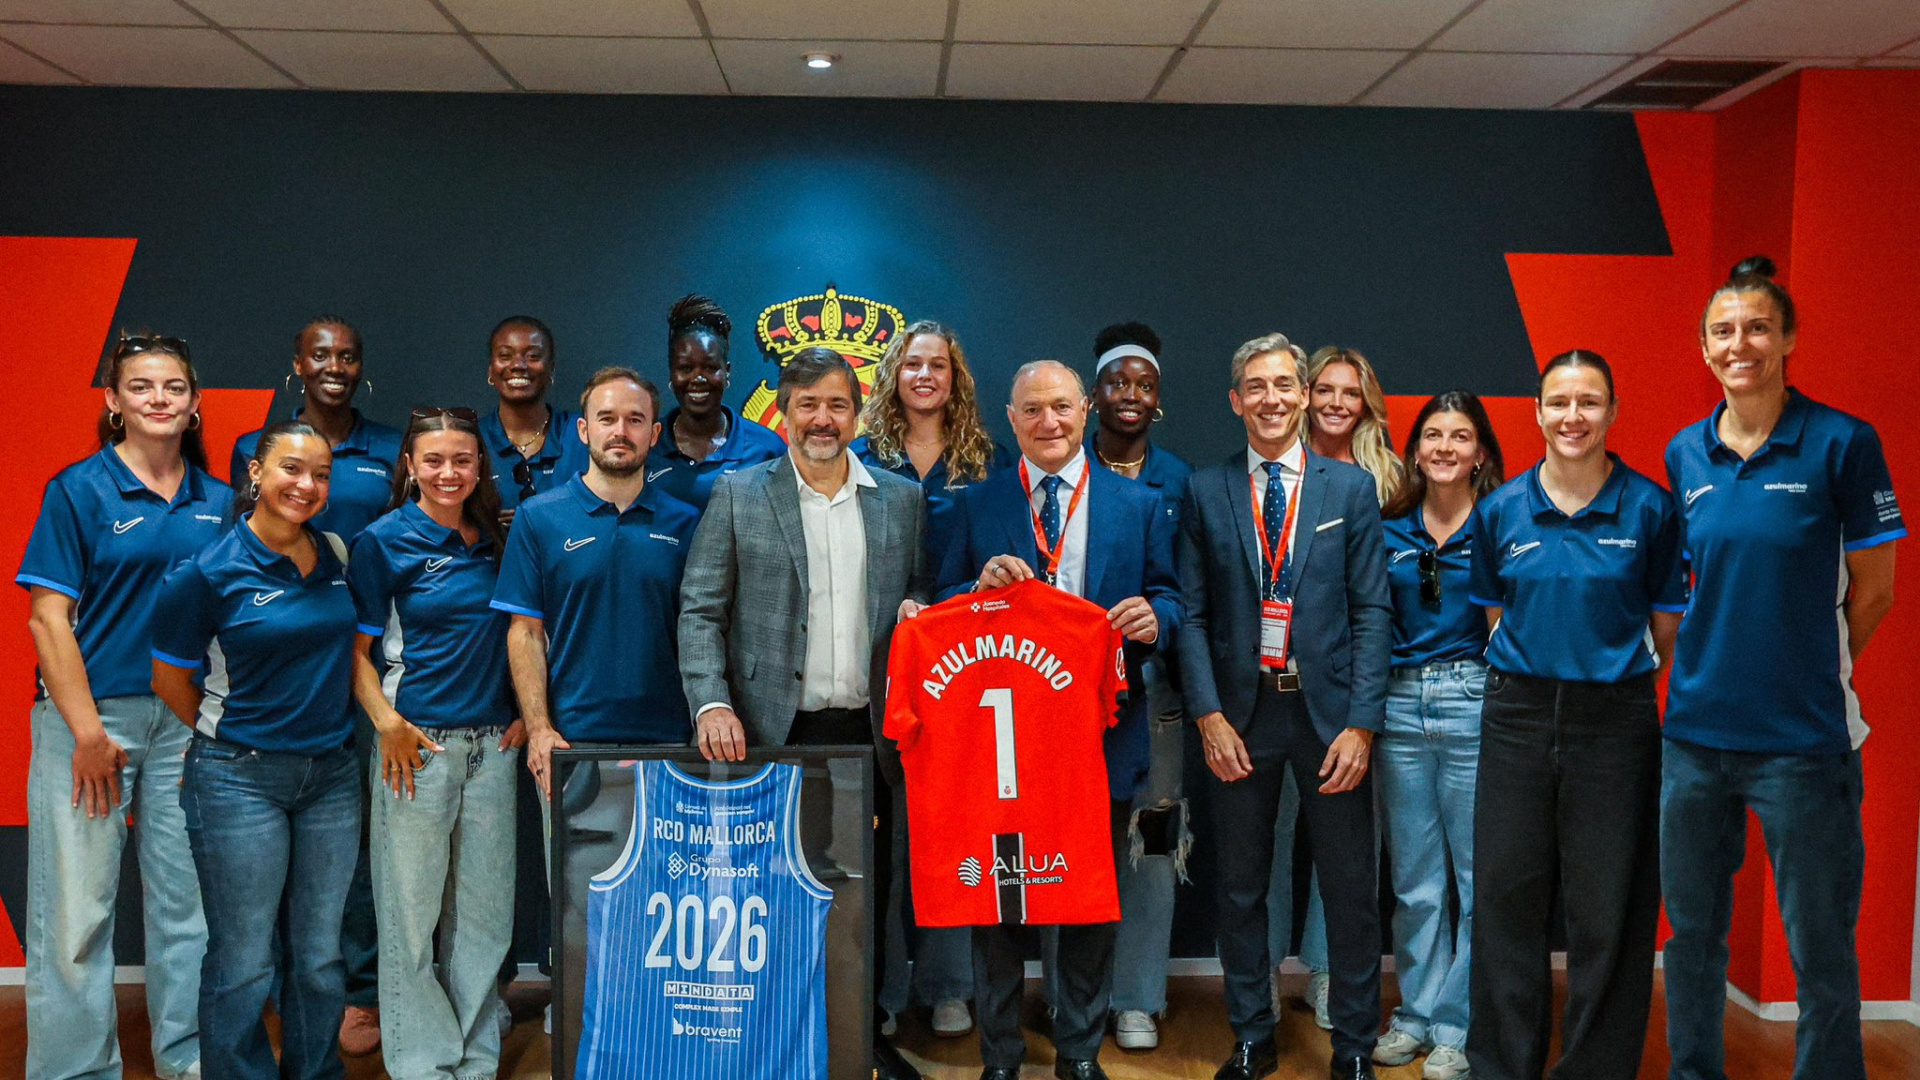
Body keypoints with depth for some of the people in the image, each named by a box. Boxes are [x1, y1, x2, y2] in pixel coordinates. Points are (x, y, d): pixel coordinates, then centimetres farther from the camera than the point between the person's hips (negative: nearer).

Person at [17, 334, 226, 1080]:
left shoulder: (217, 501, 8)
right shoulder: (79, 489, -3)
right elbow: (49, 618, -7)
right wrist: (89, 733, -12)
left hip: (187, 720, 4)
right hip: (89, 714, -4)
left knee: (188, 898, 10)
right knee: (77, 907, 0)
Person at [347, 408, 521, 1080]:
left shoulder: (497, 539, 9)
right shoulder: (385, 540, -3)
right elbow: (357, 648, -2)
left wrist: (524, 712, 8)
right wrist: (387, 722, -13)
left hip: (492, 743, 4)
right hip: (418, 743, -4)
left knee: (484, 910, 10)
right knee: (410, 912, 2)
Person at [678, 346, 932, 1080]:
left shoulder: (902, 500, 9)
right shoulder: (738, 495, 3)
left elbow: (918, 598, 16)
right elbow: (700, 612, -1)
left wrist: (918, 610, -7)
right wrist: (712, 702, -13)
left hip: (869, 733, 2)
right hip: (775, 734, -2)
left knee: (869, 893, 9)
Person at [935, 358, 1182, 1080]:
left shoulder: (1139, 505, 6)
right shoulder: (976, 505, 5)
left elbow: (1167, 596, 7)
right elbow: (943, 609, 5)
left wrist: (1155, 617, -15)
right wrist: (982, 586, -16)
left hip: (1103, 730, 1)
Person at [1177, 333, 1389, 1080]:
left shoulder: (1351, 487, 3)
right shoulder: (1205, 492, 4)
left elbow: (1371, 611, -1)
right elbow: (1192, 612, 2)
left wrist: (1361, 723, -8)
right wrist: (1208, 715, -7)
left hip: (1328, 710, -1)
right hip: (1241, 713, 1)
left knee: (1351, 888, 6)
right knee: (1241, 886, 11)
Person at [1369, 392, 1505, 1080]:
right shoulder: (1390, 530, 9)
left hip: (1475, 704, -3)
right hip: (1400, 706, 3)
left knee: (1479, 875, 2)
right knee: (1413, 879, 11)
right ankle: (1416, 1015, 24)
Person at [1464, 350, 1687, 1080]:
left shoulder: (1649, 508, -2)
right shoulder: (1501, 509, 3)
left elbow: (1666, 626, 5)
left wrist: (1612, 671, 4)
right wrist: (1535, 669, 7)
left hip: (1614, 719, -2)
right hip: (1519, 715, 2)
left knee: (1607, 909, 5)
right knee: (1507, 898, 6)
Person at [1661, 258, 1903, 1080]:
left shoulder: (1841, 443, -7)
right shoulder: (1684, 454, 6)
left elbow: (1872, 590, -2)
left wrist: (1806, 674, 3)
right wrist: (1713, 668, 6)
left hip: (1803, 741, -4)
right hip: (1695, 733, 4)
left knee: (1821, 953, 5)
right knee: (1691, 935, 15)